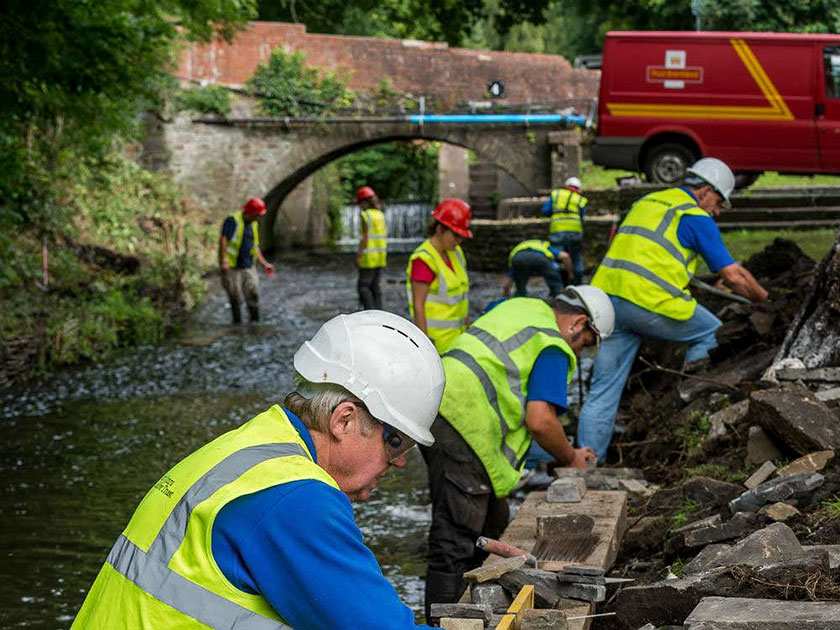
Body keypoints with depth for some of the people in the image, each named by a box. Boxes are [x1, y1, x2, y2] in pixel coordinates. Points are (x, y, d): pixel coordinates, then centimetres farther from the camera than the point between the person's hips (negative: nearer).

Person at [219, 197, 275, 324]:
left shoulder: (254, 225, 15)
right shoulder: (233, 220, -9)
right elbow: (223, 240, -18)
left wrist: (264, 264, 18)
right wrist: (224, 260, -28)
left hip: (248, 267, 6)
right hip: (232, 268, -6)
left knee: (253, 294, -7)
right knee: (235, 298, -1)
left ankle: (255, 322, -2)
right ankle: (237, 323, 10)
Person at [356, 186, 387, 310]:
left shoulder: (366, 215, -13)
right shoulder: (380, 214, 10)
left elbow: (365, 237, -17)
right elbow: (385, 235, 12)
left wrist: (358, 256, -13)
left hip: (369, 256, -7)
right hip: (381, 255, 7)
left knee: (363, 287, -2)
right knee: (374, 286, 12)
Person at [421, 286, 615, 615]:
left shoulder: (515, 306, 21)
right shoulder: (553, 348, -6)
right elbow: (540, 421, -14)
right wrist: (571, 459, 4)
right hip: (462, 425, -10)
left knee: (492, 523, 20)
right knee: (455, 542, -10)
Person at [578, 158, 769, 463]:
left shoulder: (646, 202, 26)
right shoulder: (697, 217, 3)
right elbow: (734, 276, 3)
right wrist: (765, 298, 21)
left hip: (607, 297, 7)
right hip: (650, 301, -7)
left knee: (603, 389, 8)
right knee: (713, 334, 17)